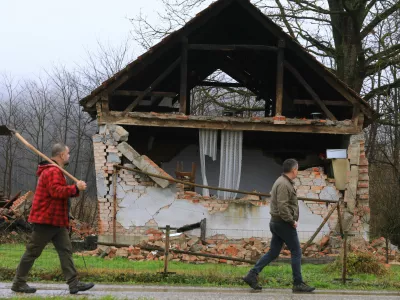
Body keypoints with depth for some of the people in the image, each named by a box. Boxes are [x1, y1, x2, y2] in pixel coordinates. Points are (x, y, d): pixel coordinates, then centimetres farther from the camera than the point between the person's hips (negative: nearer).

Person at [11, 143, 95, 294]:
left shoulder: (56, 171, 19)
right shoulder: (52, 172, -16)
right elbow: (56, 191, -29)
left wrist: (75, 189, 2)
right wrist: (75, 188, -22)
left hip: (56, 220, 11)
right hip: (46, 219, -11)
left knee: (65, 250, 3)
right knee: (33, 252, -2)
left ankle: (74, 283, -2)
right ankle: (18, 283, 6)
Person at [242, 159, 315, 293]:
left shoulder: (282, 182, 15)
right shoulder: (284, 184, -18)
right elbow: (282, 207, -25)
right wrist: (292, 221, -16)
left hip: (276, 222, 10)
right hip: (284, 223, -10)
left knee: (273, 253, 10)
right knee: (296, 252, -1)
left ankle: (252, 275, 4)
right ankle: (298, 284, 3)